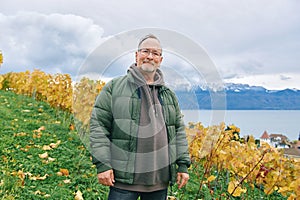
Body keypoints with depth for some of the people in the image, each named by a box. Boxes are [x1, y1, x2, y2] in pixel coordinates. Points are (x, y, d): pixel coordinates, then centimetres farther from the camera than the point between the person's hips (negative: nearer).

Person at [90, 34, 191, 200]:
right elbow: (98, 125, -3)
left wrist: (183, 165, 9)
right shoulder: (114, 87, 2)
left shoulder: (169, 95, 15)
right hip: (124, 177, -3)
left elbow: (179, 131, 16)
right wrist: (103, 164, -10)